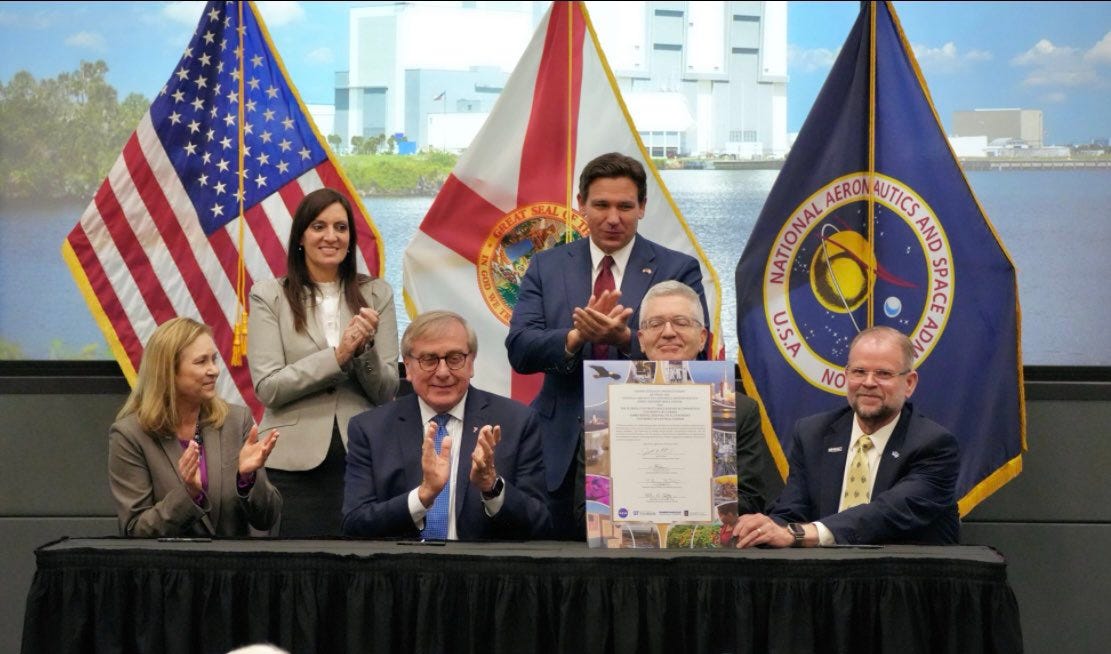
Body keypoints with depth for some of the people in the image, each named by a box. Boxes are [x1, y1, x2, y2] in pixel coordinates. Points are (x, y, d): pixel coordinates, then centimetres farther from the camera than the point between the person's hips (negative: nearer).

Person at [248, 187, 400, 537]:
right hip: (293, 463, -2)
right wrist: (337, 357, -15)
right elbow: (268, 388, -6)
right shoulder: (269, 295, 2)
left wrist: (364, 350, -14)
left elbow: (386, 393, 5)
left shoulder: (376, 294, 7)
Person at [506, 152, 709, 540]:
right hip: (563, 453, 2)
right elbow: (519, 350, -2)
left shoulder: (679, 270, 4)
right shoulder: (547, 267, 9)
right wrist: (577, 336, -22)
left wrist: (624, 338, -24)